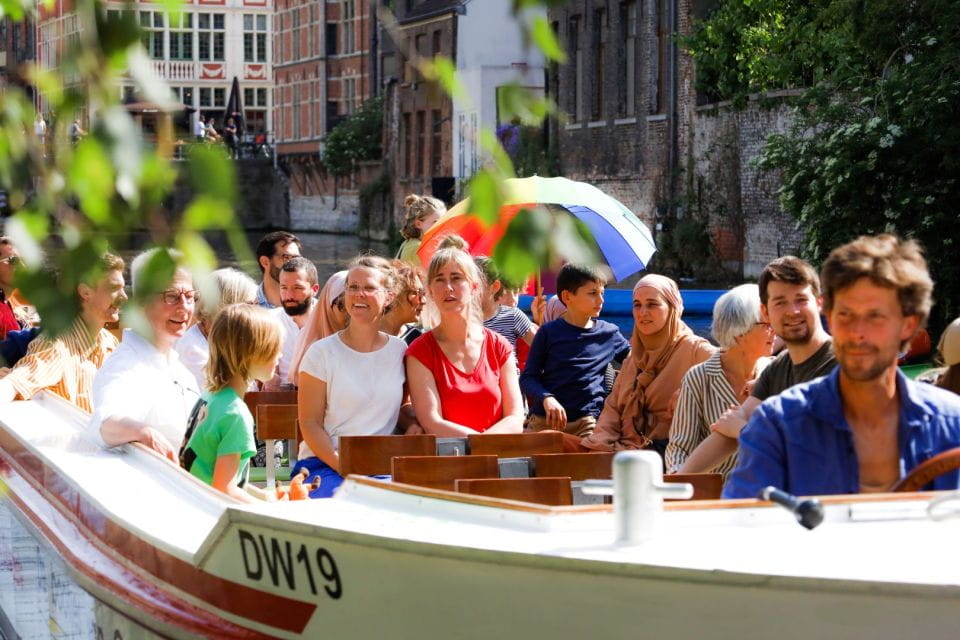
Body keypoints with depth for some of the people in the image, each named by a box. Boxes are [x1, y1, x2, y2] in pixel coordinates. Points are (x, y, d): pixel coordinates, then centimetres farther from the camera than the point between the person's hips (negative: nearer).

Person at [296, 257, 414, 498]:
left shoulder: (399, 350, 12)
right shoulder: (322, 353, 2)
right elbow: (310, 423, -2)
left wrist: (414, 425, -1)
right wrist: (342, 467, -16)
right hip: (324, 464, -3)